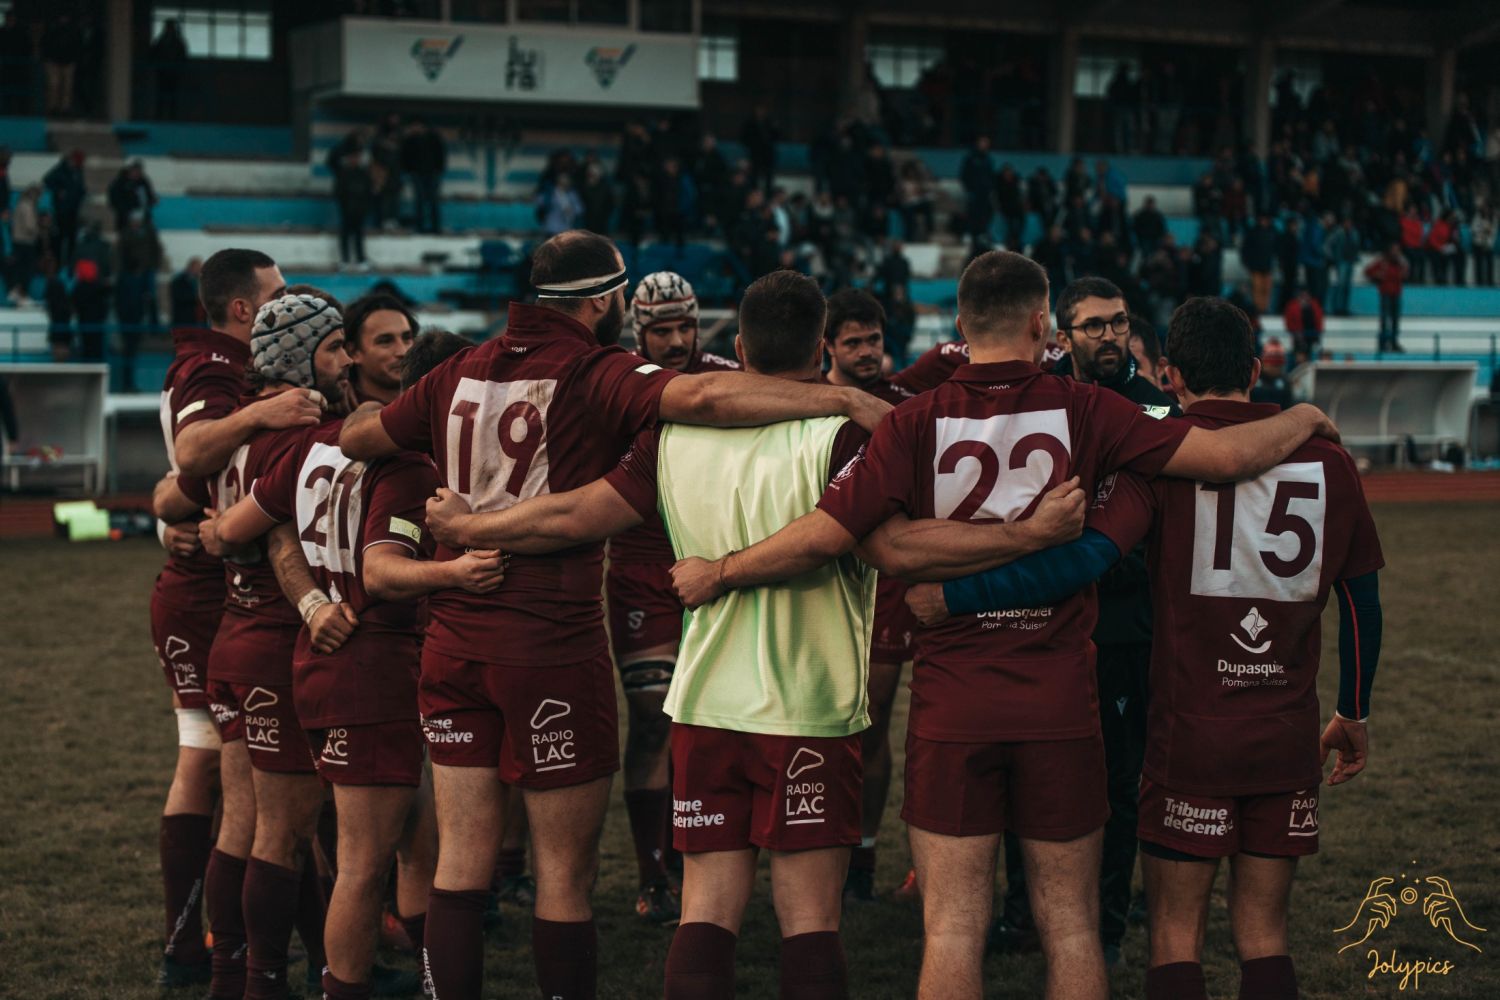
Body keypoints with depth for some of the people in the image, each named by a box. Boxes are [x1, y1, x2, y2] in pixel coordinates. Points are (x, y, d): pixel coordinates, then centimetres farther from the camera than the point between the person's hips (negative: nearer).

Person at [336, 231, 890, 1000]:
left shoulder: (462, 374, 7)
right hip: (553, 648, -5)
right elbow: (706, 396, -28)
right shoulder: (596, 376, -9)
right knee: (565, 871, 4)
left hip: (454, 641, 6)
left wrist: (369, 412, 45)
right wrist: (846, 401, -25)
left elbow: (356, 439, 21)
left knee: (460, 862, 10)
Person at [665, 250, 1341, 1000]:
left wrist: (715, 573, 5)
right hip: (1060, 707, 1)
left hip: (951, 707, 0)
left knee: (952, 927, 3)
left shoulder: (916, 423, -5)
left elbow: (824, 536, -10)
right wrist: (1305, 419, 16)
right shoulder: (1083, 412, -4)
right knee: (1071, 924, 10)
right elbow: (1230, 455, -5)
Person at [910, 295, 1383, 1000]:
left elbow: (1082, 559, -21)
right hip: (1289, 739, 4)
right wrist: (1354, 715, 25)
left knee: (1175, 935, 5)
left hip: (1190, 736, -3)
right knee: (1263, 935, 11)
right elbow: (1363, 601, 12)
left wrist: (952, 596, -16)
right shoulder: (1327, 458, 5)